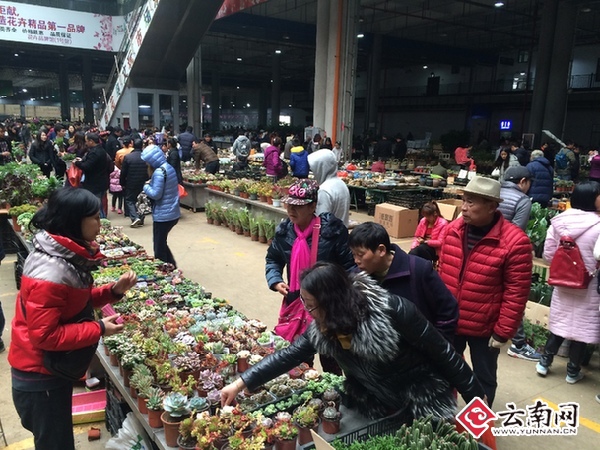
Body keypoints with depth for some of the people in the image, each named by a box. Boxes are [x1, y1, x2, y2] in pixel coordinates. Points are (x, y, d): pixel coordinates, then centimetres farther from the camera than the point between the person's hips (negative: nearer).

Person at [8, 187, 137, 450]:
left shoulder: (66, 256, -1)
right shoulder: (49, 273, -31)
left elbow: (77, 301, 10)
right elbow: (44, 335, -29)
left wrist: (114, 291, -4)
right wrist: (98, 329, -23)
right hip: (39, 376, -9)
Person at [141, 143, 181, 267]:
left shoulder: (159, 172, -20)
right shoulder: (168, 167, 9)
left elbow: (156, 194, -22)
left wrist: (146, 187, -4)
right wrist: (151, 183, 8)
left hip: (163, 215, -9)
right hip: (173, 213, 9)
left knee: (159, 246, 4)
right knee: (162, 243, 21)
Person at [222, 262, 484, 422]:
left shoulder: (392, 311, -31)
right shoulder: (321, 330, -13)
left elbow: (443, 352, -21)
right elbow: (289, 356, -4)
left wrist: (475, 397, -13)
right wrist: (241, 383, -6)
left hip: (427, 403, -5)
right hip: (379, 410, 5)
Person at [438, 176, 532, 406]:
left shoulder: (514, 242, -20)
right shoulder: (453, 229, -5)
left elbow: (516, 293, -15)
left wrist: (503, 332, -12)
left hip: (484, 327, -4)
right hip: (448, 321, 5)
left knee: (484, 377, 17)